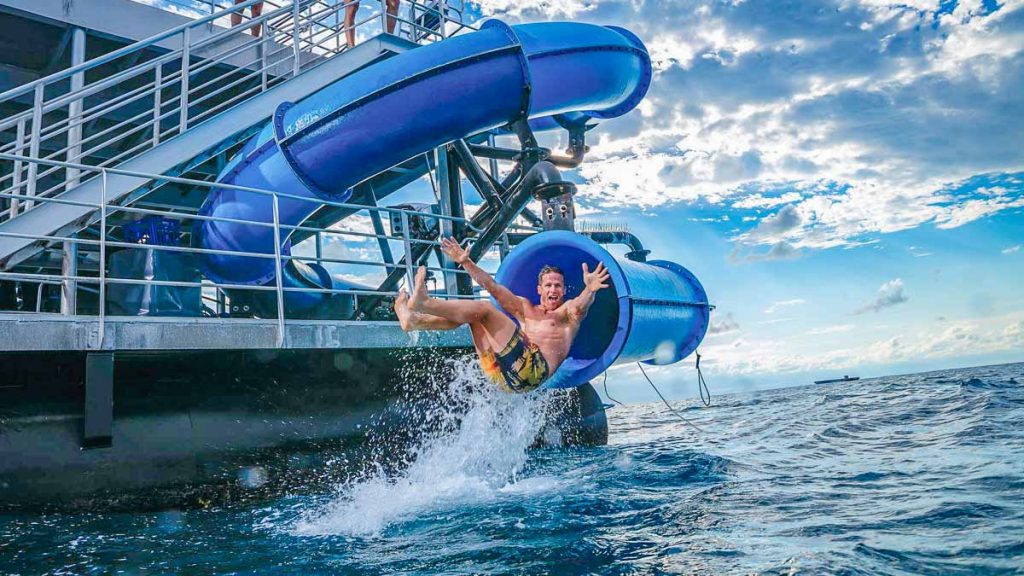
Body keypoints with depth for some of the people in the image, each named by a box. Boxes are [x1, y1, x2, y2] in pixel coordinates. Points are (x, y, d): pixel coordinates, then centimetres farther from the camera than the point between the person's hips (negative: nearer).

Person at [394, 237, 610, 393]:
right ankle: (413, 320, -8)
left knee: (484, 309, -15)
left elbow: (581, 305, -10)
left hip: (535, 369, -6)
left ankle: (423, 303, -17)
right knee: (470, 314, 5)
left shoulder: (569, 313, 15)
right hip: (504, 373, 6)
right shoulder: (526, 309, 30)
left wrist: (589, 290, -35)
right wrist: (466, 263, 16)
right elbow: (494, 288, 24)